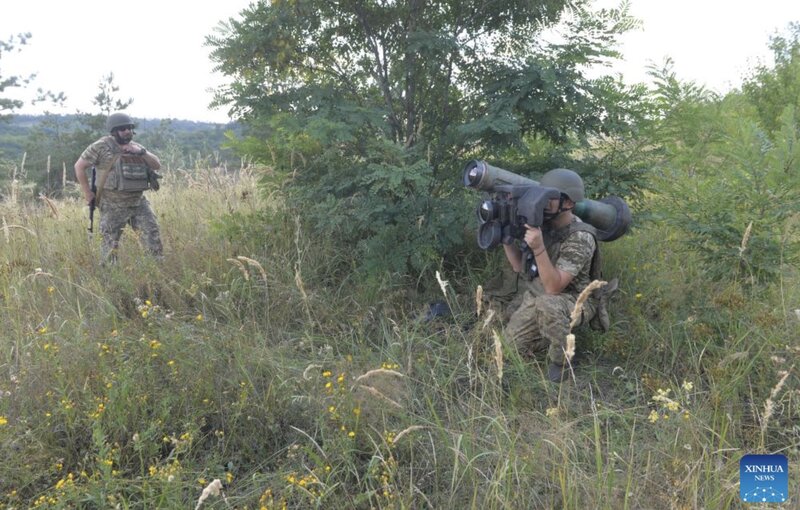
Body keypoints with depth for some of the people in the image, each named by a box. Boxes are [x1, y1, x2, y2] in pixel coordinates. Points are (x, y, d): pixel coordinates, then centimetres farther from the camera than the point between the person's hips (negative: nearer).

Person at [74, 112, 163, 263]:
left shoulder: (136, 147, 10)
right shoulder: (102, 146, -6)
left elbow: (157, 165, 4)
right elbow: (79, 166, -3)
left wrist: (141, 152, -12)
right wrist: (87, 192, -4)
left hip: (139, 203, 4)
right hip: (113, 206, -4)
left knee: (153, 233, -2)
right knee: (110, 246, 3)